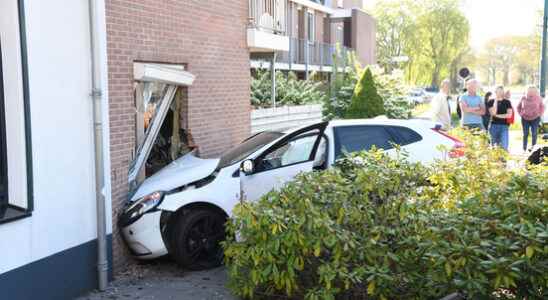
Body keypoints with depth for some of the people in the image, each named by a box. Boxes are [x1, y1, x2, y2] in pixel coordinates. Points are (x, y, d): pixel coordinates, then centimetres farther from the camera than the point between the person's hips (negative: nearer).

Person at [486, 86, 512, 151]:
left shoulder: (507, 102, 8)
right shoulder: (491, 102, 5)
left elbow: (509, 114, -1)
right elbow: (493, 113, -11)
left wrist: (498, 115, -4)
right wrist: (496, 100, -10)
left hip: (504, 125, 0)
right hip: (494, 125, 0)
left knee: (504, 146, -12)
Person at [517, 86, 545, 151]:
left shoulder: (538, 98, -4)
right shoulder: (523, 98, -2)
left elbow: (542, 107, 11)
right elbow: (518, 107, 13)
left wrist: (540, 114, 1)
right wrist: (520, 114, 3)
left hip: (535, 119, -1)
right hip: (525, 119, 1)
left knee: (534, 134, -1)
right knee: (525, 134, 4)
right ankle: (524, 149, 11)